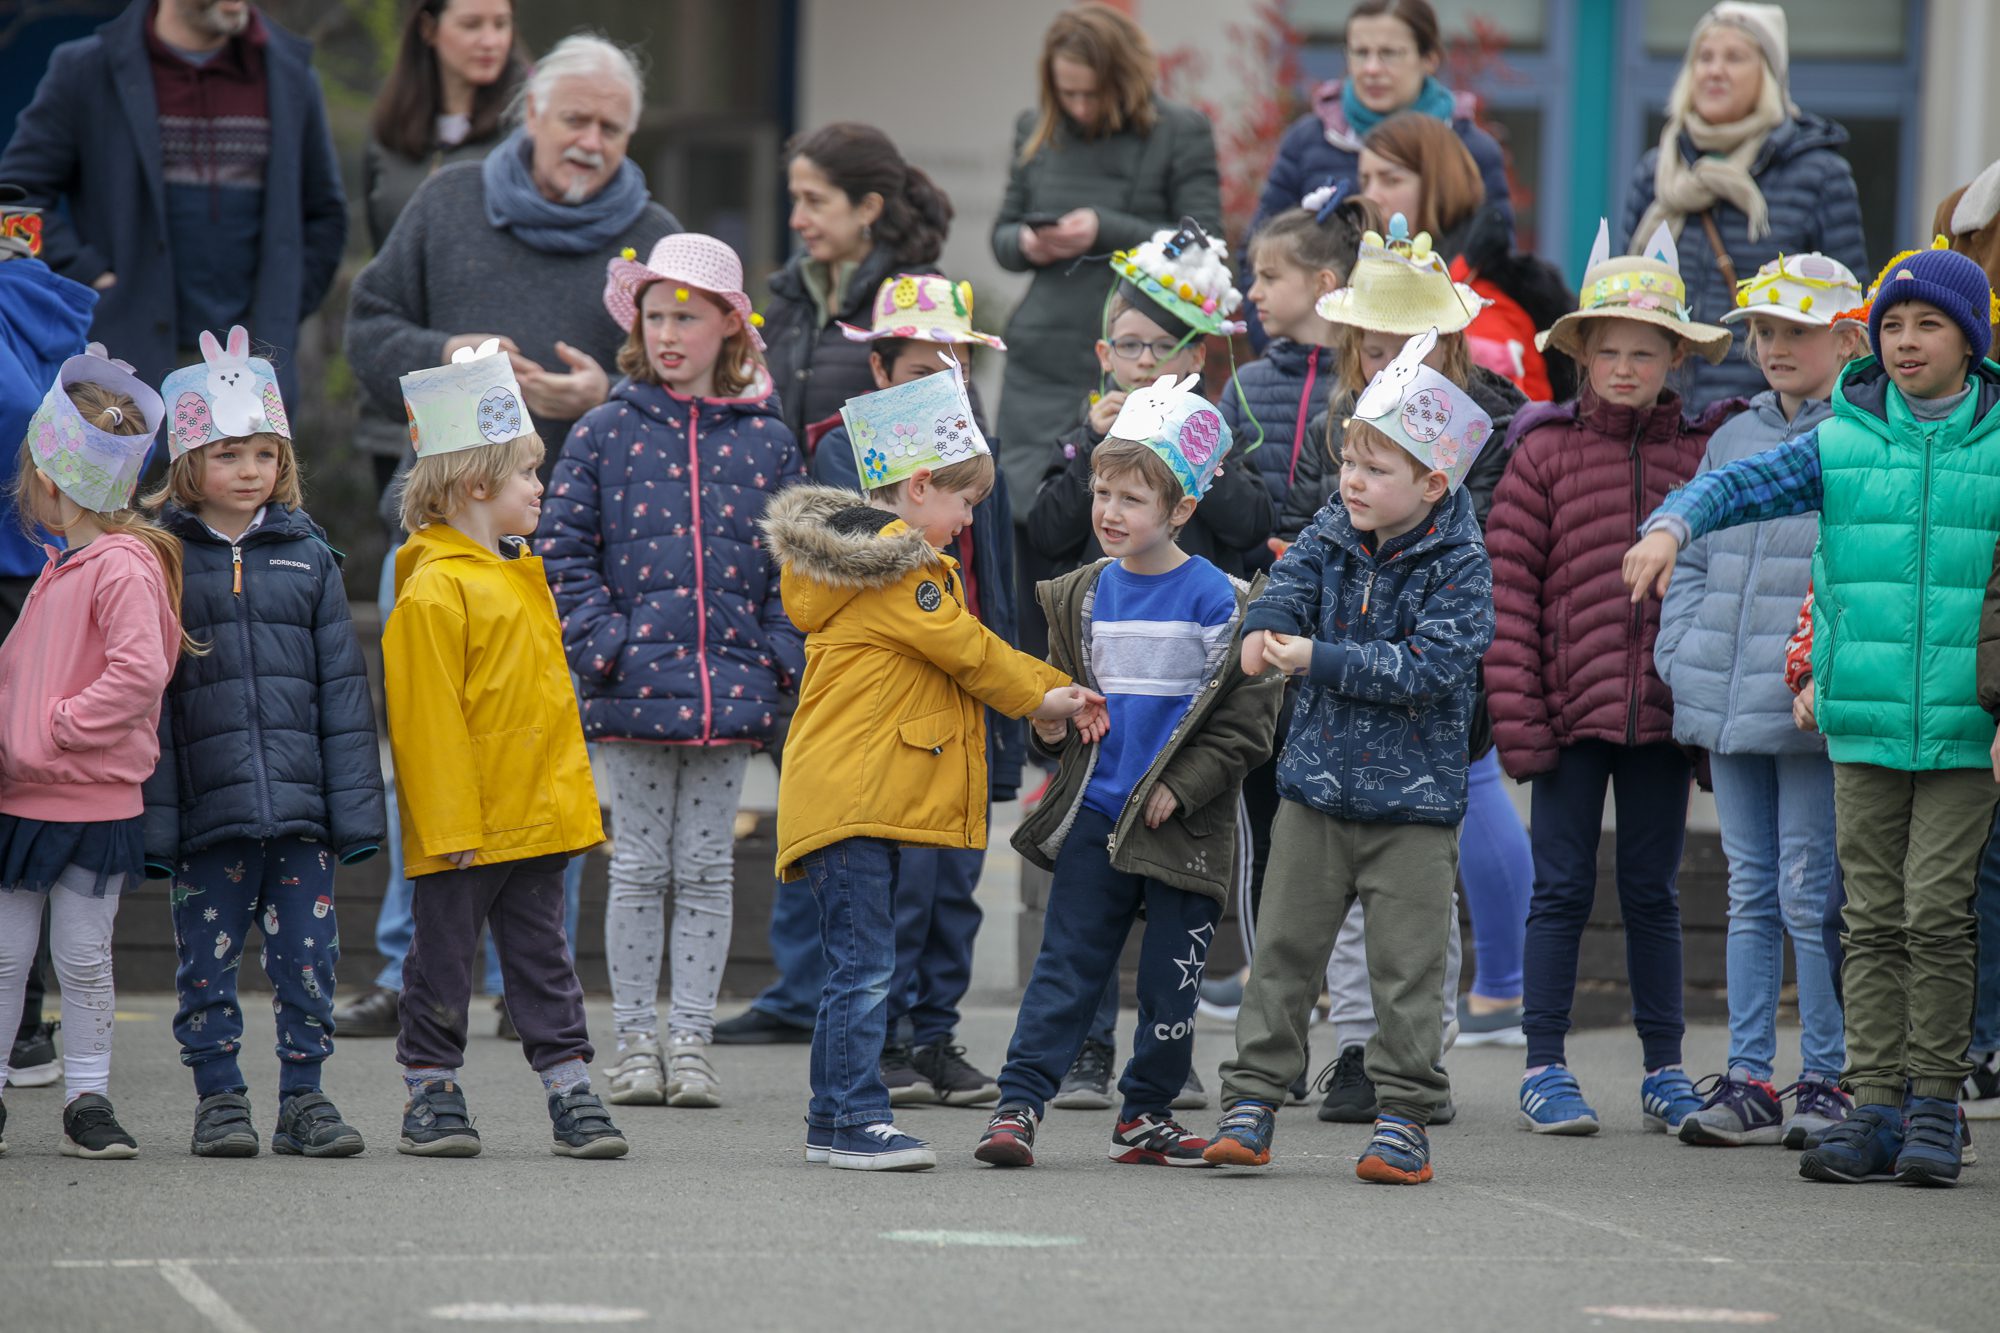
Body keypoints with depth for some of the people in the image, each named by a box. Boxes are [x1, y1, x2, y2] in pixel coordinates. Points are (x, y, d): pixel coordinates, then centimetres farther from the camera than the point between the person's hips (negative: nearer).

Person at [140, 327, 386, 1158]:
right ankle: (219, 1098, 15)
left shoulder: (308, 559, 8)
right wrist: (153, 815, -7)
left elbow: (343, 688, 9)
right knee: (207, 958, 5)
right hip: (206, 805, -2)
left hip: (299, 805, 2)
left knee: (307, 959, 4)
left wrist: (355, 806, 3)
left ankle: (304, 1097, 14)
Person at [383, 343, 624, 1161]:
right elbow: (428, 717, -16)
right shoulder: (436, 590, -14)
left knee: (543, 958, 9)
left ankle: (571, 1092, 10)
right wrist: (450, 824, -17)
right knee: (444, 963, 4)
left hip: (536, 812, 8)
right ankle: (432, 1094, 13)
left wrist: (571, 794, 20)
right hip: (465, 826, -8)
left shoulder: (521, 575, 13)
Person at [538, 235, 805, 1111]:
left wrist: (781, 654, -1)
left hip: (730, 682, 1)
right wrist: (600, 640, -9)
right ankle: (636, 1040, 10)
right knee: (639, 867, 3)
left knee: (707, 868, 5)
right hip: (635, 681, -1)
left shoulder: (766, 441, 6)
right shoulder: (604, 434, 2)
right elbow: (564, 548, 1)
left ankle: (691, 1040, 10)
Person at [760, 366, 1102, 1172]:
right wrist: (1042, 696, 7)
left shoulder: (891, 561, 19)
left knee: (856, 967, 13)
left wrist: (1047, 690, 12)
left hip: (855, 796, 11)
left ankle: (834, 1119, 17)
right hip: (855, 795, -11)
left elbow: (965, 653, 21)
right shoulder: (900, 573, -13)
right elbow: (966, 651, -9)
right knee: (865, 965, -11)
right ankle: (857, 1121, -11)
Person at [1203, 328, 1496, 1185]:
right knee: (1283, 948, 6)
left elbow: (1427, 666, -21)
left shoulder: (1458, 566, -12)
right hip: (1316, 785, 4)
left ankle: (1404, 1115, 7)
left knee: (1408, 963, -1)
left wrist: (1318, 661, -24)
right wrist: (1266, 628, -29)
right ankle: (1252, 1099, 11)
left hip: (1412, 800, -4)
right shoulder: (1333, 535, 4)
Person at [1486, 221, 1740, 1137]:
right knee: (1563, 888, 3)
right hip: (1569, 709, -2)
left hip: (1662, 713, 2)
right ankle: (1544, 1070, 9)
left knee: (1652, 892, 10)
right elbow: (1508, 587, -3)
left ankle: (1665, 1072, 17)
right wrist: (1516, 714, -9)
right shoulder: (1545, 452, -1)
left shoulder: (1704, 454, 4)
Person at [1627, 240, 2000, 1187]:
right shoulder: (1843, 442, 7)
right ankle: (1875, 1104, 8)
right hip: (1864, 722, 2)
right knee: (1873, 920, 4)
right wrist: (1674, 522, -26)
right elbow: (1744, 482, -5)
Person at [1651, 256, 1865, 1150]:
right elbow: (1695, 556, 19)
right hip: (1728, 702, 6)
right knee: (1751, 892, 10)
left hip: (1814, 706, -6)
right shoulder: (1734, 439, 14)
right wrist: (1679, 656, 7)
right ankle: (1748, 1079, 12)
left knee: (1809, 892, -3)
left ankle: (1825, 1079, 5)